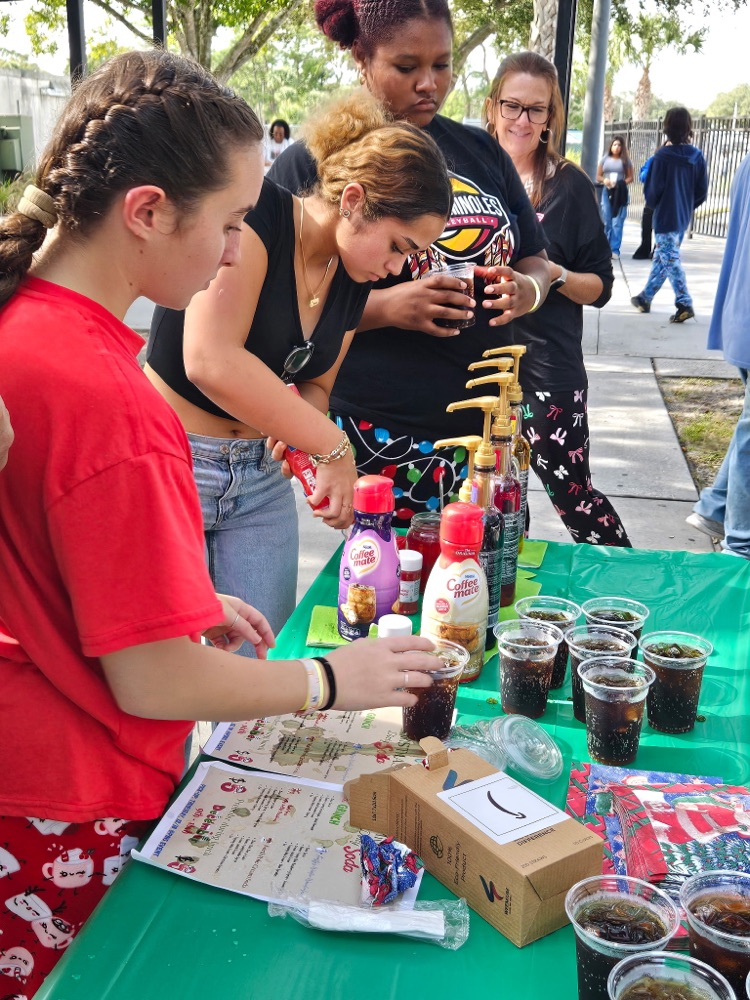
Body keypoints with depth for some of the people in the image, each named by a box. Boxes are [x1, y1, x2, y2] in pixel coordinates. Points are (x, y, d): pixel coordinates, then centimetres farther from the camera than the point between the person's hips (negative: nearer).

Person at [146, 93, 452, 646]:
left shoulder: (354, 277, 5)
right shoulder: (258, 216, -18)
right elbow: (210, 361, -29)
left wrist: (293, 426, -11)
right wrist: (334, 447, -24)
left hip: (262, 476, 7)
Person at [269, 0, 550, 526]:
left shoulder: (481, 151, 12)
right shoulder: (311, 162, -3)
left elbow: (535, 260, 18)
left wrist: (526, 290, -6)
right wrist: (383, 307, -21)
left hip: (488, 423, 5)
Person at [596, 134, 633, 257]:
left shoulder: (625, 160, 7)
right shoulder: (605, 159, 12)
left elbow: (630, 178, 4)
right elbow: (598, 176, 12)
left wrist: (621, 183, -14)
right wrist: (604, 180, -10)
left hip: (620, 193, -2)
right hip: (606, 191, 2)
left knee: (617, 222, -8)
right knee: (606, 221, 4)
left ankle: (615, 249, -9)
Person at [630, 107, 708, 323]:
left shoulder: (662, 156, -14)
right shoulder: (696, 156, 2)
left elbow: (653, 189, -10)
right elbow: (702, 191, 6)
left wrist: (652, 204, 10)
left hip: (665, 217, -6)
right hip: (684, 217, 6)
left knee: (670, 260, -5)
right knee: (661, 258, 16)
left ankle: (684, 304, -14)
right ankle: (645, 298, 28)